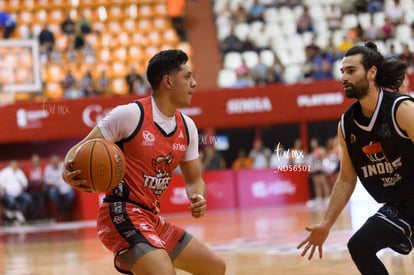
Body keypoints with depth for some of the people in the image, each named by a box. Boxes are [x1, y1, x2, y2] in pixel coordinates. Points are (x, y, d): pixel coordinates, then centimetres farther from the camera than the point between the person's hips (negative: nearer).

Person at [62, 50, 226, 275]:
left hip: (152, 219, 9)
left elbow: (194, 179, 16)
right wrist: (70, 173, -31)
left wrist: (197, 197, -7)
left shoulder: (187, 127, 8)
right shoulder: (129, 115, -14)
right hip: (122, 216, -9)